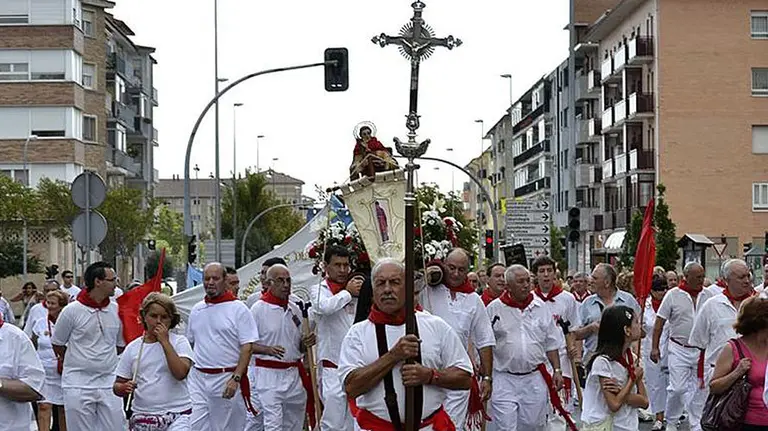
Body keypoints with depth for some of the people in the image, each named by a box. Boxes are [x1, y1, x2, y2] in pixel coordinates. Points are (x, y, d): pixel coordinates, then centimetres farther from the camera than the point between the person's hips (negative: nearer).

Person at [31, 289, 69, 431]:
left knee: (63, 409, 10)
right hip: (44, 373, 1)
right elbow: (32, 348, 12)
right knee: (43, 407, -10)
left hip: (64, 375, -1)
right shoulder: (40, 323, 3)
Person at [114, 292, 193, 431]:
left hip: (176, 416, -4)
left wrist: (164, 341, -14)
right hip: (142, 417, 4)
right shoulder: (132, 348, 8)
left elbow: (180, 373, -17)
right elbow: (117, 386, 11)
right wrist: (124, 388, -13)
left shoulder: (179, 342, 0)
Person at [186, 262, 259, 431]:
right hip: (197, 379, 4)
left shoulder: (238, 309, -5)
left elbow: (247, 347, -9)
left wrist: (235, 379, -18)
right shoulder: (196, 310, 12)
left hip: (227, 379, -4)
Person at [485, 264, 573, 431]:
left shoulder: (541, 307, 6)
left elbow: (551, 343, 13)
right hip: (504, 380, -3)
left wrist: (557, 370, 7)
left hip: (535, 379, 3)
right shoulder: (493, 309, -2)